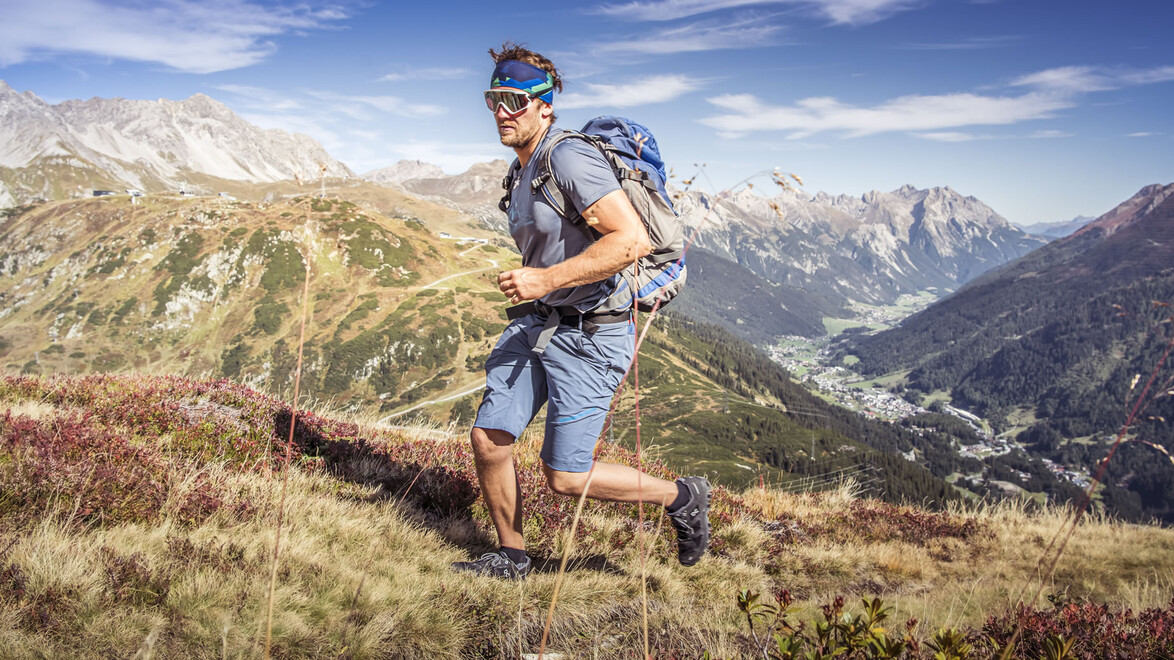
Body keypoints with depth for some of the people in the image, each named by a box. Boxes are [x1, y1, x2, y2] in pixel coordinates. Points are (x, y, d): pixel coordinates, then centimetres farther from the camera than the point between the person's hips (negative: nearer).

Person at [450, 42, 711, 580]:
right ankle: (509, 557, 25)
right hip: (535, 323, 9)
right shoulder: (522, 173, 14)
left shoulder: (569, 158, -17)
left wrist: (546, 279, -25)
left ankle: (681, 498, 18)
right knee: (488, 439, 3)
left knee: (564, 477, -4)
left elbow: (633, 240, -27)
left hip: (589, 335, -9)